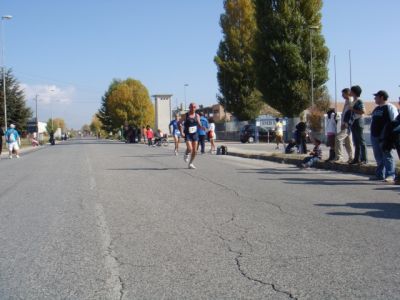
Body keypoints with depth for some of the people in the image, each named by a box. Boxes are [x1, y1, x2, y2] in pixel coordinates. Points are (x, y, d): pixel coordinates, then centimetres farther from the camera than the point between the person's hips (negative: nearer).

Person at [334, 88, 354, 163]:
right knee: (347, 142, 10)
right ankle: (351, 158, 14)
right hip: (345, 126, 10)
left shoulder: (351, 103, -12)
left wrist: (346, 124, -21)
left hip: (347, 126, -10)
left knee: (338, 138, -17)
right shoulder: (346, 102, 17)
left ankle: (338, 156, -15)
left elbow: (351, 115, -20)